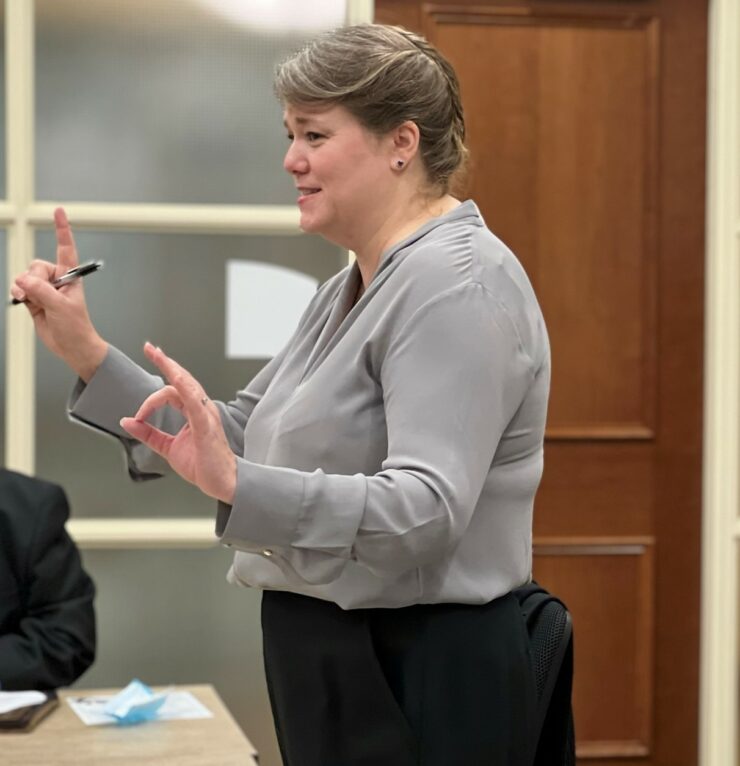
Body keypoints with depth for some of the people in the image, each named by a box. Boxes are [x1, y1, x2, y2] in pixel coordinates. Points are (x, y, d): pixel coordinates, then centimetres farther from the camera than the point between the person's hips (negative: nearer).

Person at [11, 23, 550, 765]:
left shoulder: (456, 283, -17)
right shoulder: (350, 290, 15)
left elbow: (425, 509, -28)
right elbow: (237, 438, 13)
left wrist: (236, 485, -40)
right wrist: (87, 354, 5)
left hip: (417, 685, -9)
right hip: (337, 674, 9)